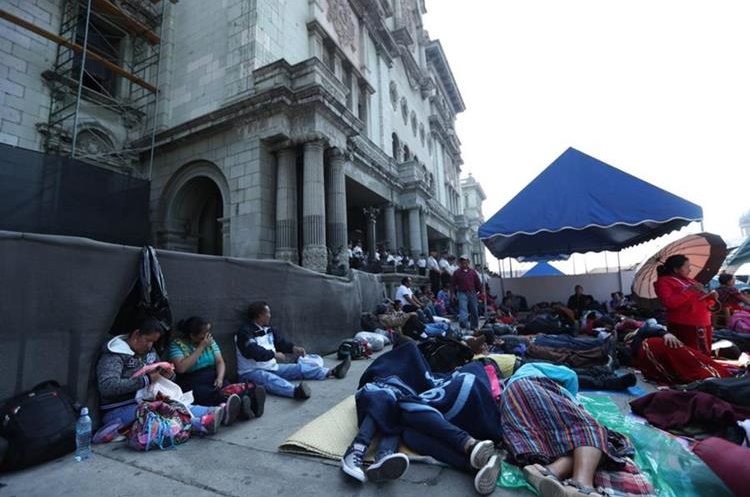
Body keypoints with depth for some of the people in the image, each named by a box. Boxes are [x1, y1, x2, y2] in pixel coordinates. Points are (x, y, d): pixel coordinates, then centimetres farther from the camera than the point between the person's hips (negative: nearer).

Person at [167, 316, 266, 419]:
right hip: (192, 385, -4)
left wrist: (220, 377, -14)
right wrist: (201, 347, -15)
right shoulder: (176, 344, -4)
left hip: (213, 379, 4)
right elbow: (181, 368, -19)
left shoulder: (210, 341, 10)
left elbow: (220, 362, 6)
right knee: (213, 395, -36)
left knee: (229, 389, -29)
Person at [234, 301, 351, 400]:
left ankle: (332, 372, 0)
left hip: (272, 368, 9)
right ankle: (296, 391, -69)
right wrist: (274, 354, -25)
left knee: (299, 368, 1)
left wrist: (293, 348, -6)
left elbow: (280, 342, 12)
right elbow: (253, 351, -29)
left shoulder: (268, 329, 11)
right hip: (252, 372, -9)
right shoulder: (245, 332, -15)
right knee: (268, 378, -39)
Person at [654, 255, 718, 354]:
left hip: (703, 324, 9)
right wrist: (689, 291, -17)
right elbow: (669, 303, -21)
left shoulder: (689, 281, 20)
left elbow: (703, 301, 26)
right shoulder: (663, 282, -5)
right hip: (684, 326, -9)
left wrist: (711, 296, 4)